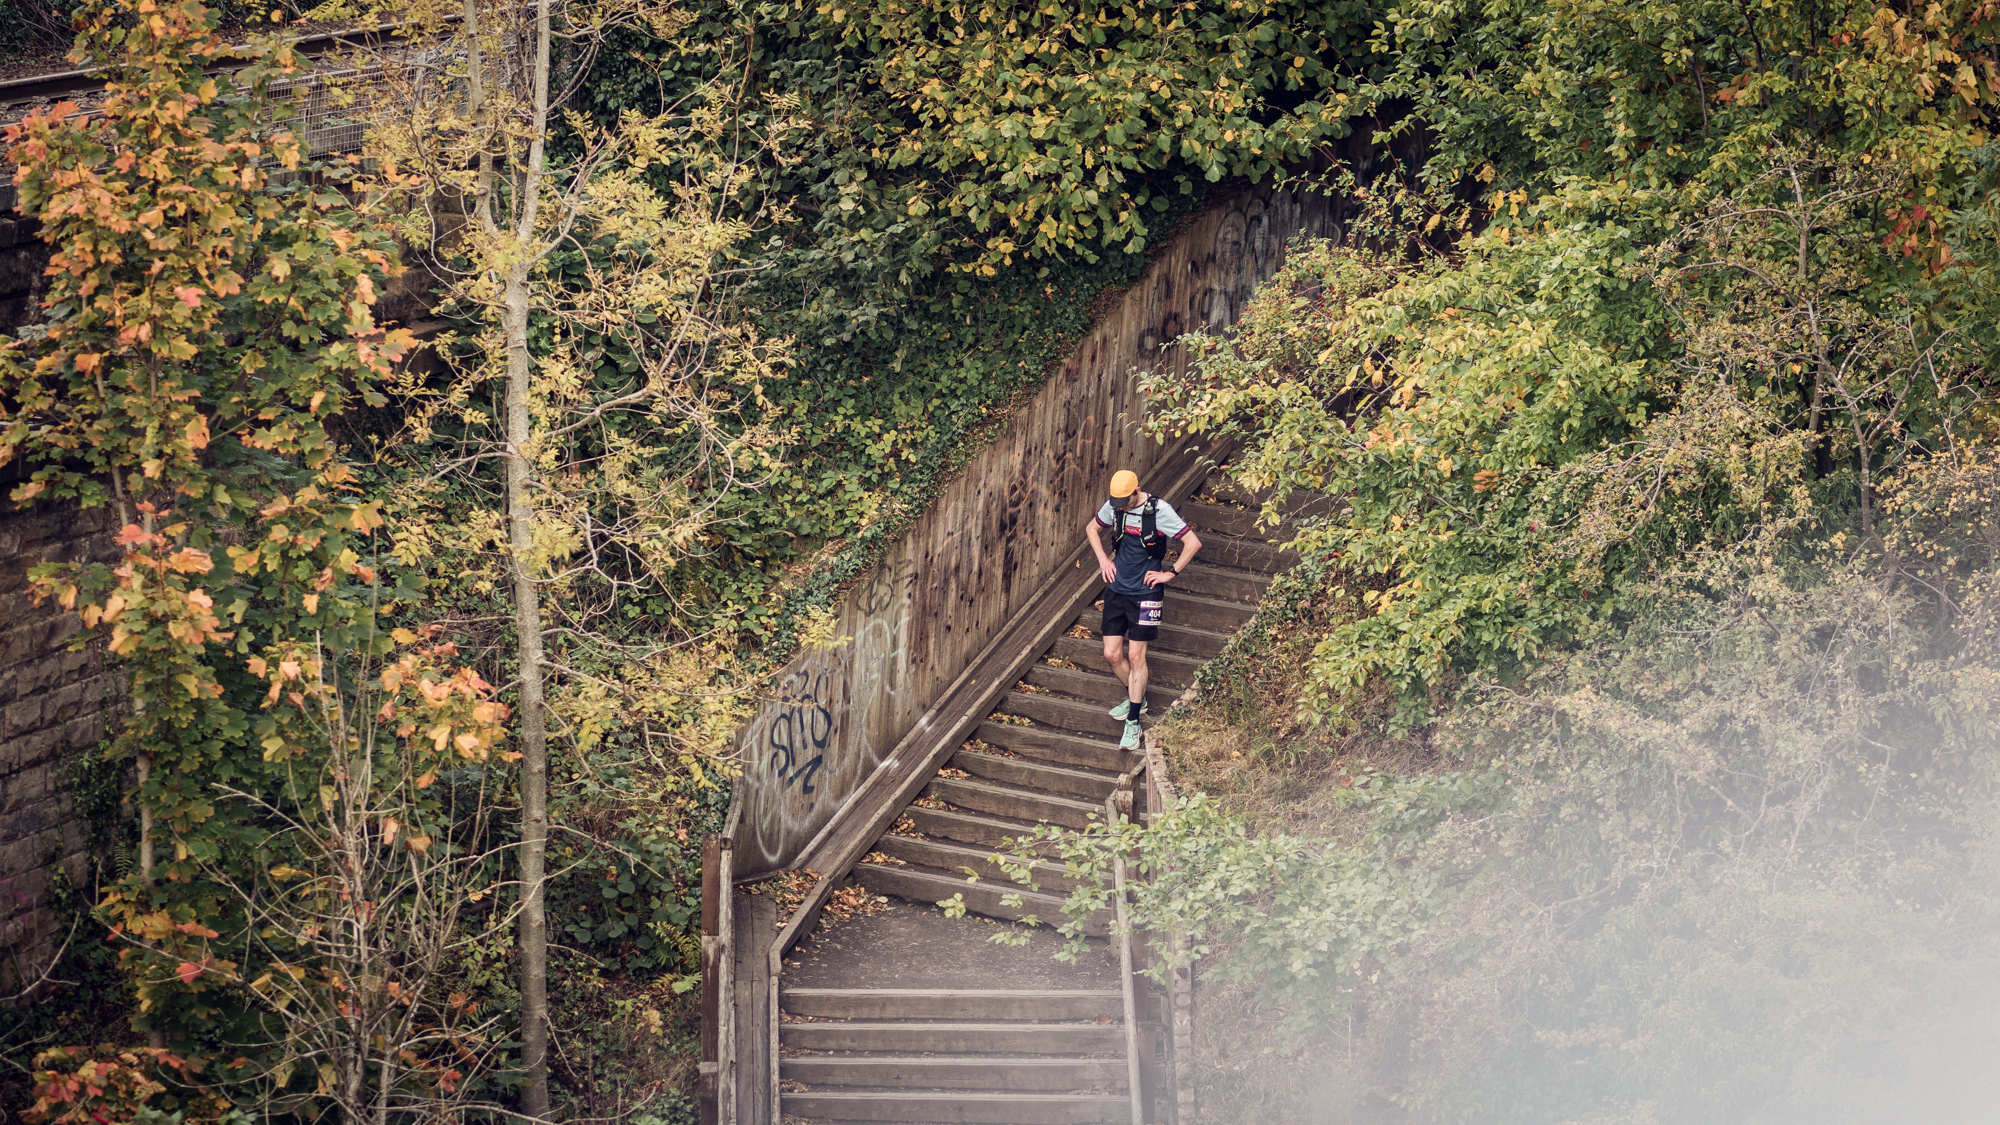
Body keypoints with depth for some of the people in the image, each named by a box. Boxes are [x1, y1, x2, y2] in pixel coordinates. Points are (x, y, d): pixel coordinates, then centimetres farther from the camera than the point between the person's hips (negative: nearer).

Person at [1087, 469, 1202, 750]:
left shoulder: (1159, 511, -17)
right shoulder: (1114, 507, -1)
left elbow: (1193, 542, -16)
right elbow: (1092, 529, 19)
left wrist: (1170, 573, -12)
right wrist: (1104, 559, 7)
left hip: (1145, 593, -5)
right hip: (1117, 590, 5)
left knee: (1136, 655, -5)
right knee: (1112, 654, 5)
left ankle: (1133, 722, 2)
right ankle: (1135, 698, 31)